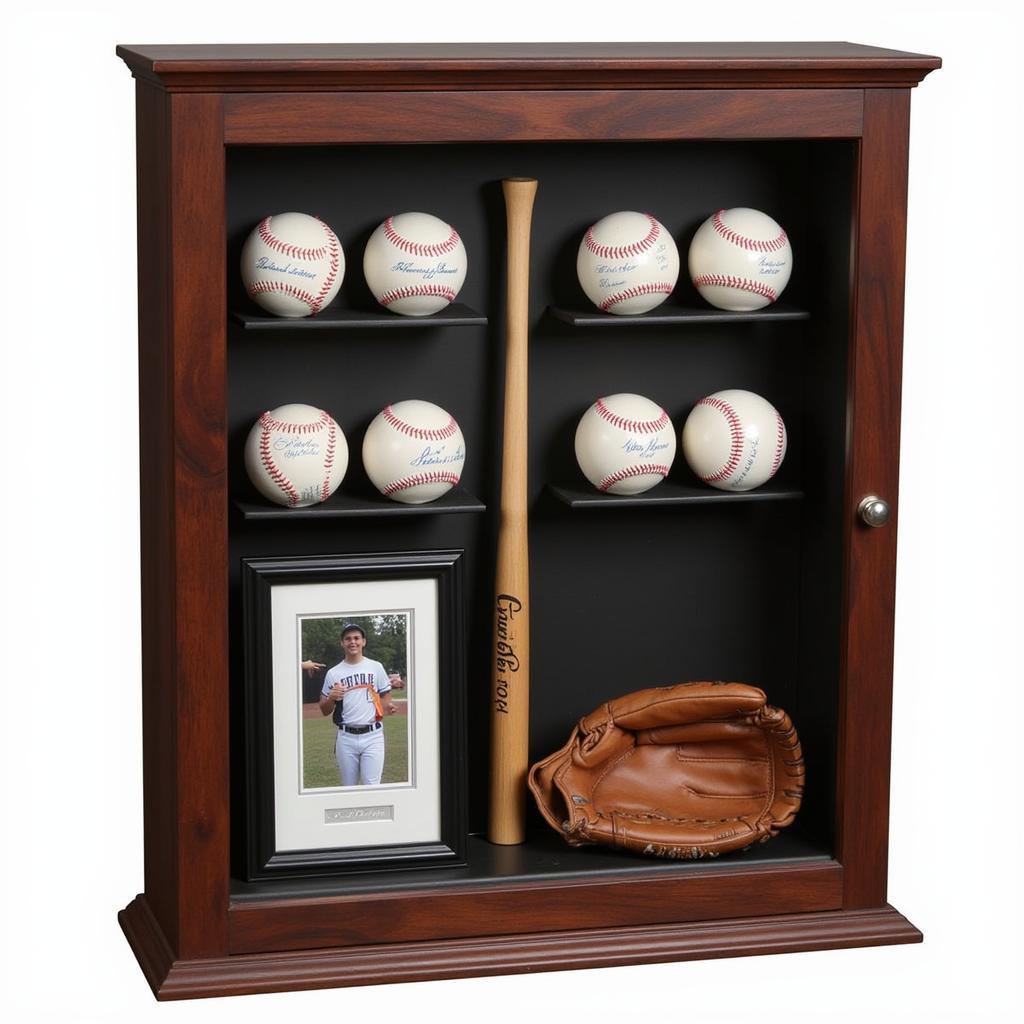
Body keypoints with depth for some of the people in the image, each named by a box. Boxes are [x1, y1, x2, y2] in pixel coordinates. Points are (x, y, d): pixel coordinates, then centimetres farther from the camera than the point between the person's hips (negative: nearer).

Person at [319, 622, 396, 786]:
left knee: (372, 787, -9)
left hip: (372, 736, -1)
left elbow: (385, 695, 14)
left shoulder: (375, 667, 7)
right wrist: (332, 698, -13)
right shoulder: (333, 673, 7)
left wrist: (387, 707, -10)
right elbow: (324, 711, 9)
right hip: (346, 737, 1)